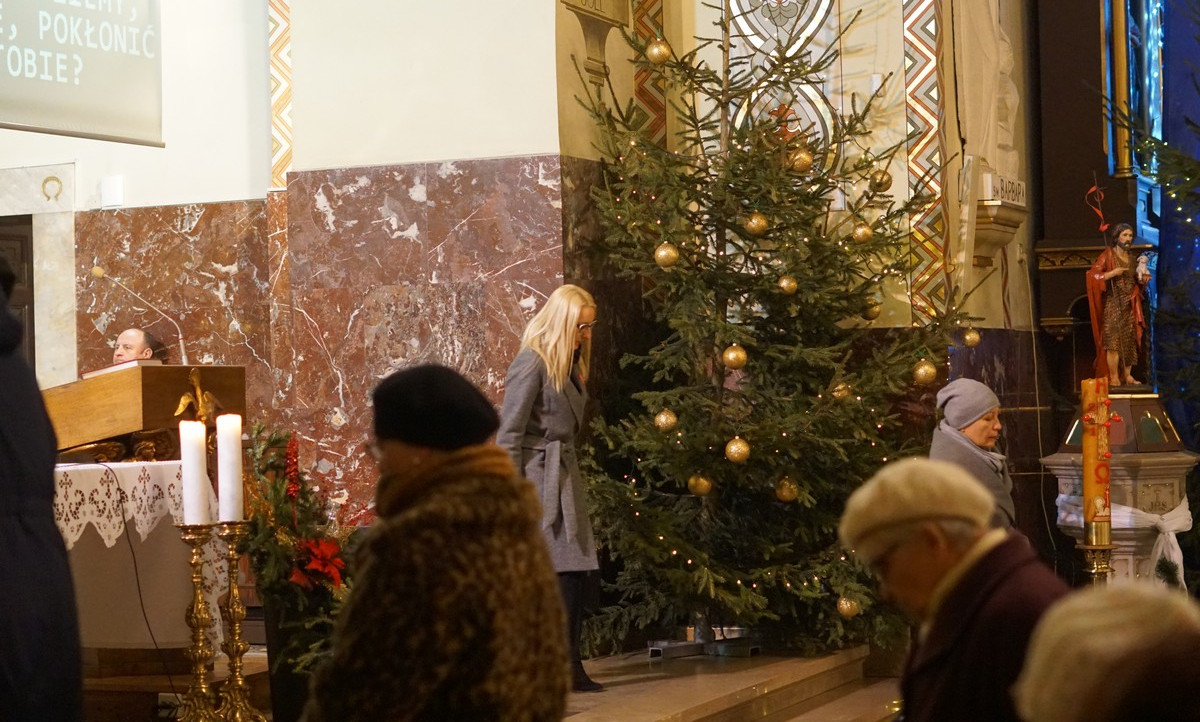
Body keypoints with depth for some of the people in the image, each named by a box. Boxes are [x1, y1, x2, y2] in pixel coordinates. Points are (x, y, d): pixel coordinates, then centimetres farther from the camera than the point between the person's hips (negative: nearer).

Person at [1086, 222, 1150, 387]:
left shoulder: (1131, 258, 14)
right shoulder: (1108, 255, -5)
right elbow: (1093, 275, -13)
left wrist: (1142, 280, 3)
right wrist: (1113, 273, -21)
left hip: (1129, 305, 6)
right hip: (1113, 305, -6)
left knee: (1129, 341, 4)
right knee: (1114, 341, -11)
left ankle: (1127, 376, 9)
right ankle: (1114, 378, -9)